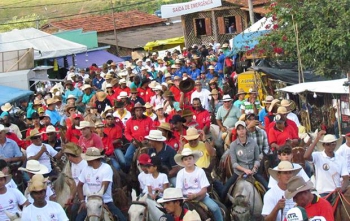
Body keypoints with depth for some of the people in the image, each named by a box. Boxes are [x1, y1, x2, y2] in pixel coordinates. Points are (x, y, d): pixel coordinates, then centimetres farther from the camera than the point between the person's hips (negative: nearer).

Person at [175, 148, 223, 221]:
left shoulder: (200, 171, -4)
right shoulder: (180, 173, -1)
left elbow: (204, 190, -7)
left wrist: (195, 195, -25)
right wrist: (187, 196, -25)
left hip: (200, 195, -1)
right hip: (186, 197, 1)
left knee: (215, 208, -22)